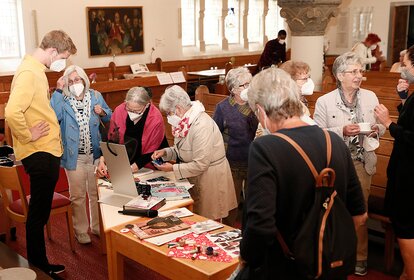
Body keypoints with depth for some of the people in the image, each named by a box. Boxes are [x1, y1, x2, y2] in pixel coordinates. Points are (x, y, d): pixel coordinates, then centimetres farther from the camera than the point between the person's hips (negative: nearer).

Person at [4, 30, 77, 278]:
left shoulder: (37, 71, 15)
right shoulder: (28, 73, -17)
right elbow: (12, 112, -30)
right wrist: (28, 136, -18)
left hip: (47, 153, 10)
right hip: (39, 155, -10)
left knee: (41, 211, 17)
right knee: (38, 213, 2)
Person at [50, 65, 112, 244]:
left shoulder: (95, 96, 2)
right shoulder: (62, 100, -6)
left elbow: (109, 117, 14)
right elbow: (53, 116, -27)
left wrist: (102, 112, -9)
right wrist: (58, 91, -25)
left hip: (95, 154, 3)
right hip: (74, 156, -3)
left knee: (96, 193, 15)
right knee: (78, 196, 5)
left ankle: (97, 226, 31)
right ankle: (81, 231, 19)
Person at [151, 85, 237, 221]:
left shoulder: (202, 126, -26)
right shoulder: (186, 122, 2)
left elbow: (200, 165, -26)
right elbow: (181, 151, 15)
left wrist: (173, 168, -19)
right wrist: (165, 152, -3)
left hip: (210, 178, -8)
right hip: (194, 180, 8)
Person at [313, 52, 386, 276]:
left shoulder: (370, 97, 3)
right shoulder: (324, 101, -9)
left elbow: (381, 127, 11)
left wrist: (376, 129, -11)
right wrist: (342, 131, -23)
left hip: (362, 164, 3)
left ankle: (359, 257, 30)